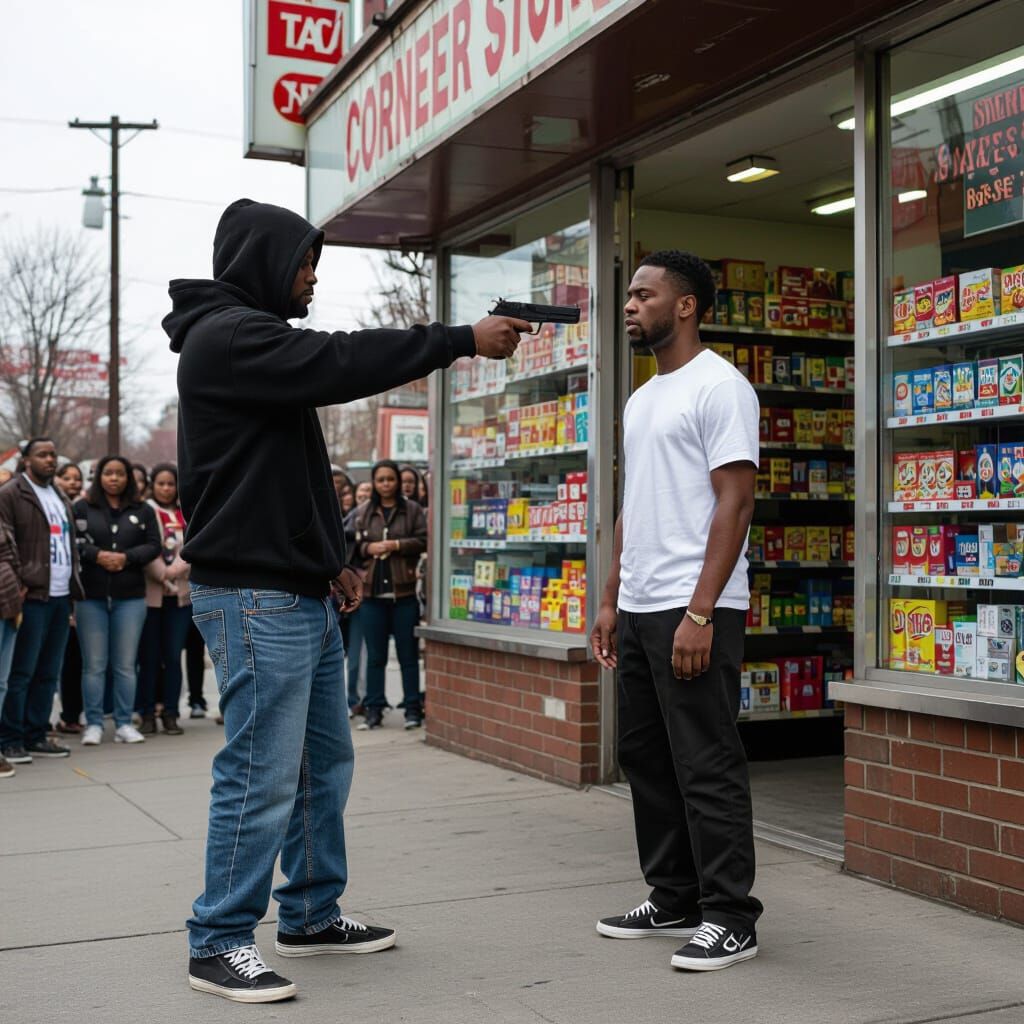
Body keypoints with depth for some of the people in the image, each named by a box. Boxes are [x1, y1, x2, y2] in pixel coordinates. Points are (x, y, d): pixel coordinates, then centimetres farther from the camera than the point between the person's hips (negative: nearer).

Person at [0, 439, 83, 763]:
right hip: (32, 596, -7)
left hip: (61, 597, 7)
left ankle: (35, 736, 16)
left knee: (48, 673, 9)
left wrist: (74, 589, 15)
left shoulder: (60, 497, 21)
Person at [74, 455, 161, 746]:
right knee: (94, 664, 1)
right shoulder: (82, 508, 5)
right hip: (91, 596, -1)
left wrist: (126, 557, -12)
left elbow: (154, 544, 3)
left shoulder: (142, 510, 9)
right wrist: (97, 555, -17)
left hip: (130, 596, 1)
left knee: (125, 664, 4)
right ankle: (93, 724, 8)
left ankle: (124, 724, 10)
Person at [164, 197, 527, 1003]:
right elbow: (341, 363, -23)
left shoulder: (256, 337, 21)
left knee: (325, 762, 14)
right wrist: (463, 340, -18)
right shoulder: (227, 334, -11)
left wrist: (331, 558, 18)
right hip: (254, 598, -11)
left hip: (301, 595, 11)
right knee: (262, 776, -7)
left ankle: (313, 914, 25)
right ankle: (219, 943, 4)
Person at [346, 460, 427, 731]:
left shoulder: (412, 510, 3)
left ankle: (413, 709, 10)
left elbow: (424, 541, -3)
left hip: (404, 591, -2)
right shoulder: (362, 512, 11)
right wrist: (368, 548, -6)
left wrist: (396, 545, -12)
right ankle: (374, 709, 12)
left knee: (408, 654, 3)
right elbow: (348, 544, 11)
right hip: (372, 591, 2)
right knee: (375, 655, 7)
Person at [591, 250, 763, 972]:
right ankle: (674, 901, 25)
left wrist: (699, 613, -21)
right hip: (639, 610, 9)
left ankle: (731, 919, 7)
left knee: (707, 768, -4)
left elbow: (735, 503, -15)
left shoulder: (719, 386, -8)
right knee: (646, 757, 13)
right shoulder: (641, 400, 19)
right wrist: (612, 602, 17)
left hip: (694, 611, -9)